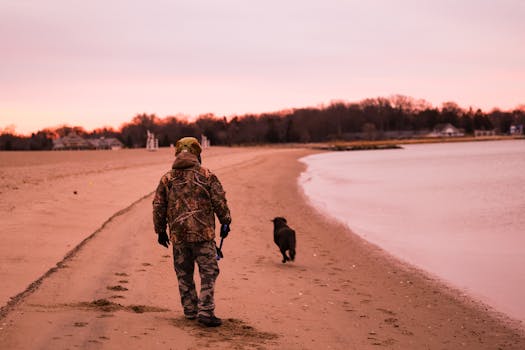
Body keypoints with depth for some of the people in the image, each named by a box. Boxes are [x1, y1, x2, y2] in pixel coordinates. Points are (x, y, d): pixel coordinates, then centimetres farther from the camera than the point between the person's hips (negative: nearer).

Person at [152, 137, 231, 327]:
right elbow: (220, 201, -2)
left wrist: (160, 231, 19)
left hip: (178, 235, 3)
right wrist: (225, 222, 11)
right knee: (208, 272, 0)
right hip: (203, 233, -3)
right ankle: (205, 312, -8)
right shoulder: (206, 176, -2)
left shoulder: (167, 179, 6)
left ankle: (190, 310, 21)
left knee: (184, 274, 15)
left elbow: (158, 206, 9)